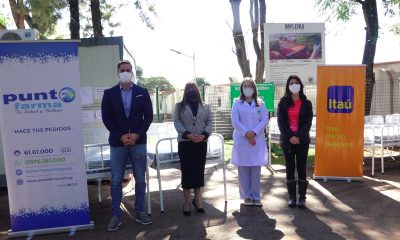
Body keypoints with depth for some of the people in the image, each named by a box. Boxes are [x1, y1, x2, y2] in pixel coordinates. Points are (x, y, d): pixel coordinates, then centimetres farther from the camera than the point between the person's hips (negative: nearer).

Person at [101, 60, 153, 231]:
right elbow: (106, 118, -1)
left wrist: (137, 134, -11)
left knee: (140, 179, 7)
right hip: (117, 142, -1)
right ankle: (116, 216, 15)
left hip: (138, 142, 1)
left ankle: (140, 212, 20)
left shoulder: (142, 92, 5)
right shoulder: (109, 93, 3)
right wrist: (120, 136, -12)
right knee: (116, 181, 4)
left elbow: (148, 116, 2)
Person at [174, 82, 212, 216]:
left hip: (201, 143, 2)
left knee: (199, 171, 5)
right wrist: (187, 134, -17)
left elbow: (209, 121, 5)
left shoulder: (205, 107, 12)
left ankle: (197, 199, 18)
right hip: (185, 142, -2)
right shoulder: (179, 106, 7)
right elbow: (177, 122, -3)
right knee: (186, 171, 0)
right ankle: (187, 201, 10)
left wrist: (204, 135, -12)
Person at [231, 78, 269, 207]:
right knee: (243, 170, 2)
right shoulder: (237, 103, 4)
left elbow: (264, 120, 0)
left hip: (257, 140, 1)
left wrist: (254, 132, -14)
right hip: (242, 140, -1)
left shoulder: (260, 103, 9)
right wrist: (246, 134, -13)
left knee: (256, 170, 3)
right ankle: (246, 196, 13)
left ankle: (256, 196, 13)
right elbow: (235, 121, -5)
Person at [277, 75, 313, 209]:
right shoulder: (283, 103, 6)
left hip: (302, 140, 0)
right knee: (290, 168, 4)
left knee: (301, 168, 2)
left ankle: (302, 198, 10)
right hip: (287, 140, 0)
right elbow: (281, 122, -1)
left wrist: (299, 136, -14)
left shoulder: (306, 103, 6)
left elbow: (308, 122, -1)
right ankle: (292, 197, 12)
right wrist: (290, 137, -13)